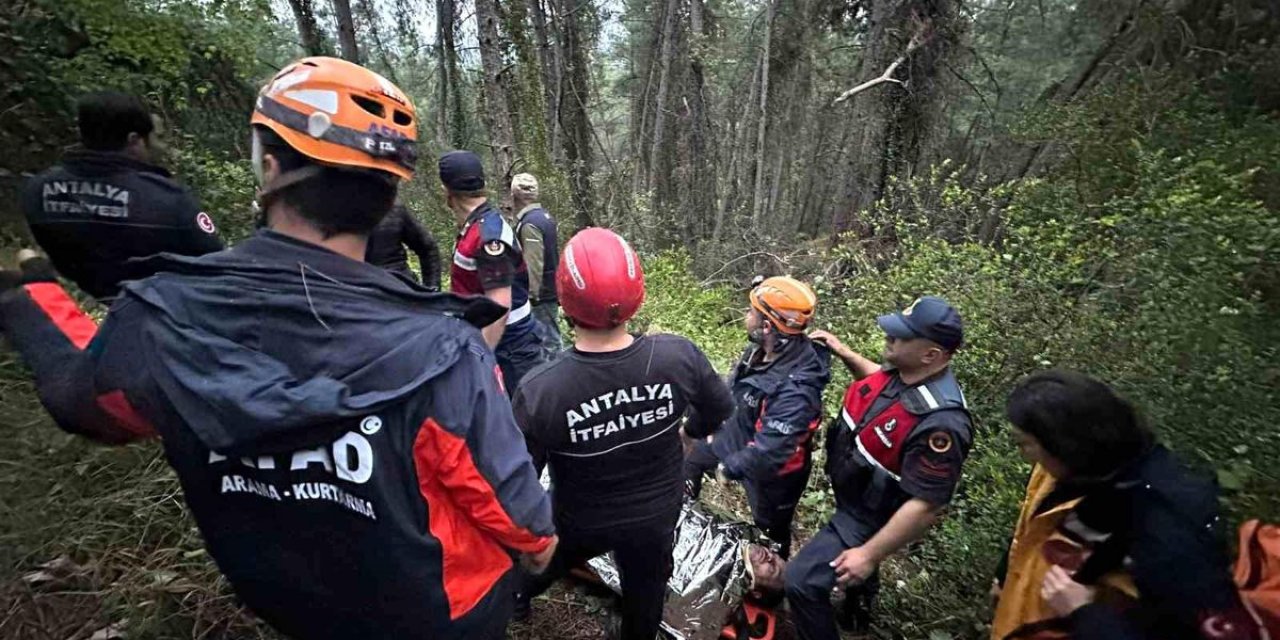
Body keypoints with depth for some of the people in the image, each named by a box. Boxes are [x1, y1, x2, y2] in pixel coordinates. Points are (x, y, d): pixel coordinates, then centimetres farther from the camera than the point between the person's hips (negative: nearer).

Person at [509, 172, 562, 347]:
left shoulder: (530, 224, -19)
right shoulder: (544, 216, 10)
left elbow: (533, 265, -23)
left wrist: (531, 295, -20)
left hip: (541, 294, -9)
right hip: (551, 289, 9)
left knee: (550, 338, -1)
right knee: (551, 334, 17)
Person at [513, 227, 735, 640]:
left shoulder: (539, 391, -35)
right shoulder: (679, 356, -28)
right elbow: (720, 409, -7)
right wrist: (693, 428, 16)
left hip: (581, 525, 0)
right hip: (657, 514, 1)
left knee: (542, 562, 33)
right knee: (645, 586, 29)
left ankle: (516, 598, 64)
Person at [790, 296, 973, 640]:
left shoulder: (939, 423, -37)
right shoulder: (903, 371, -12)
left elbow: (926, 506, -33)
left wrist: (869, 554, -26)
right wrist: (844, 352, 2)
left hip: (868, 517, -8)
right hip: (852, 497, 8)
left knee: (802, 582, -11)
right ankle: (858, 607, 64)